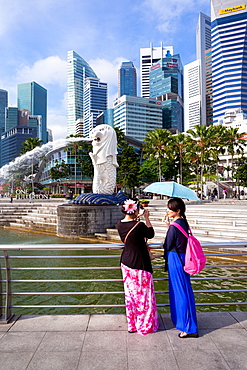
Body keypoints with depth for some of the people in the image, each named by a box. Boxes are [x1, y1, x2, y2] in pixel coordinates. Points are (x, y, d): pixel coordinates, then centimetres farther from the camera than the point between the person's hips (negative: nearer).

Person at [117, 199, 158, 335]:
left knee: (130, 294, 18)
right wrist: (146, 218, 0)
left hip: (126, 262, 7)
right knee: (142, 294, 9)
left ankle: (132, 324, 31)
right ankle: (144, 325, 23)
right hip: (139, 264, -7)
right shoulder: (139, 225, -24)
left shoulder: (120, 224, -4)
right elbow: (151, 234, -6)